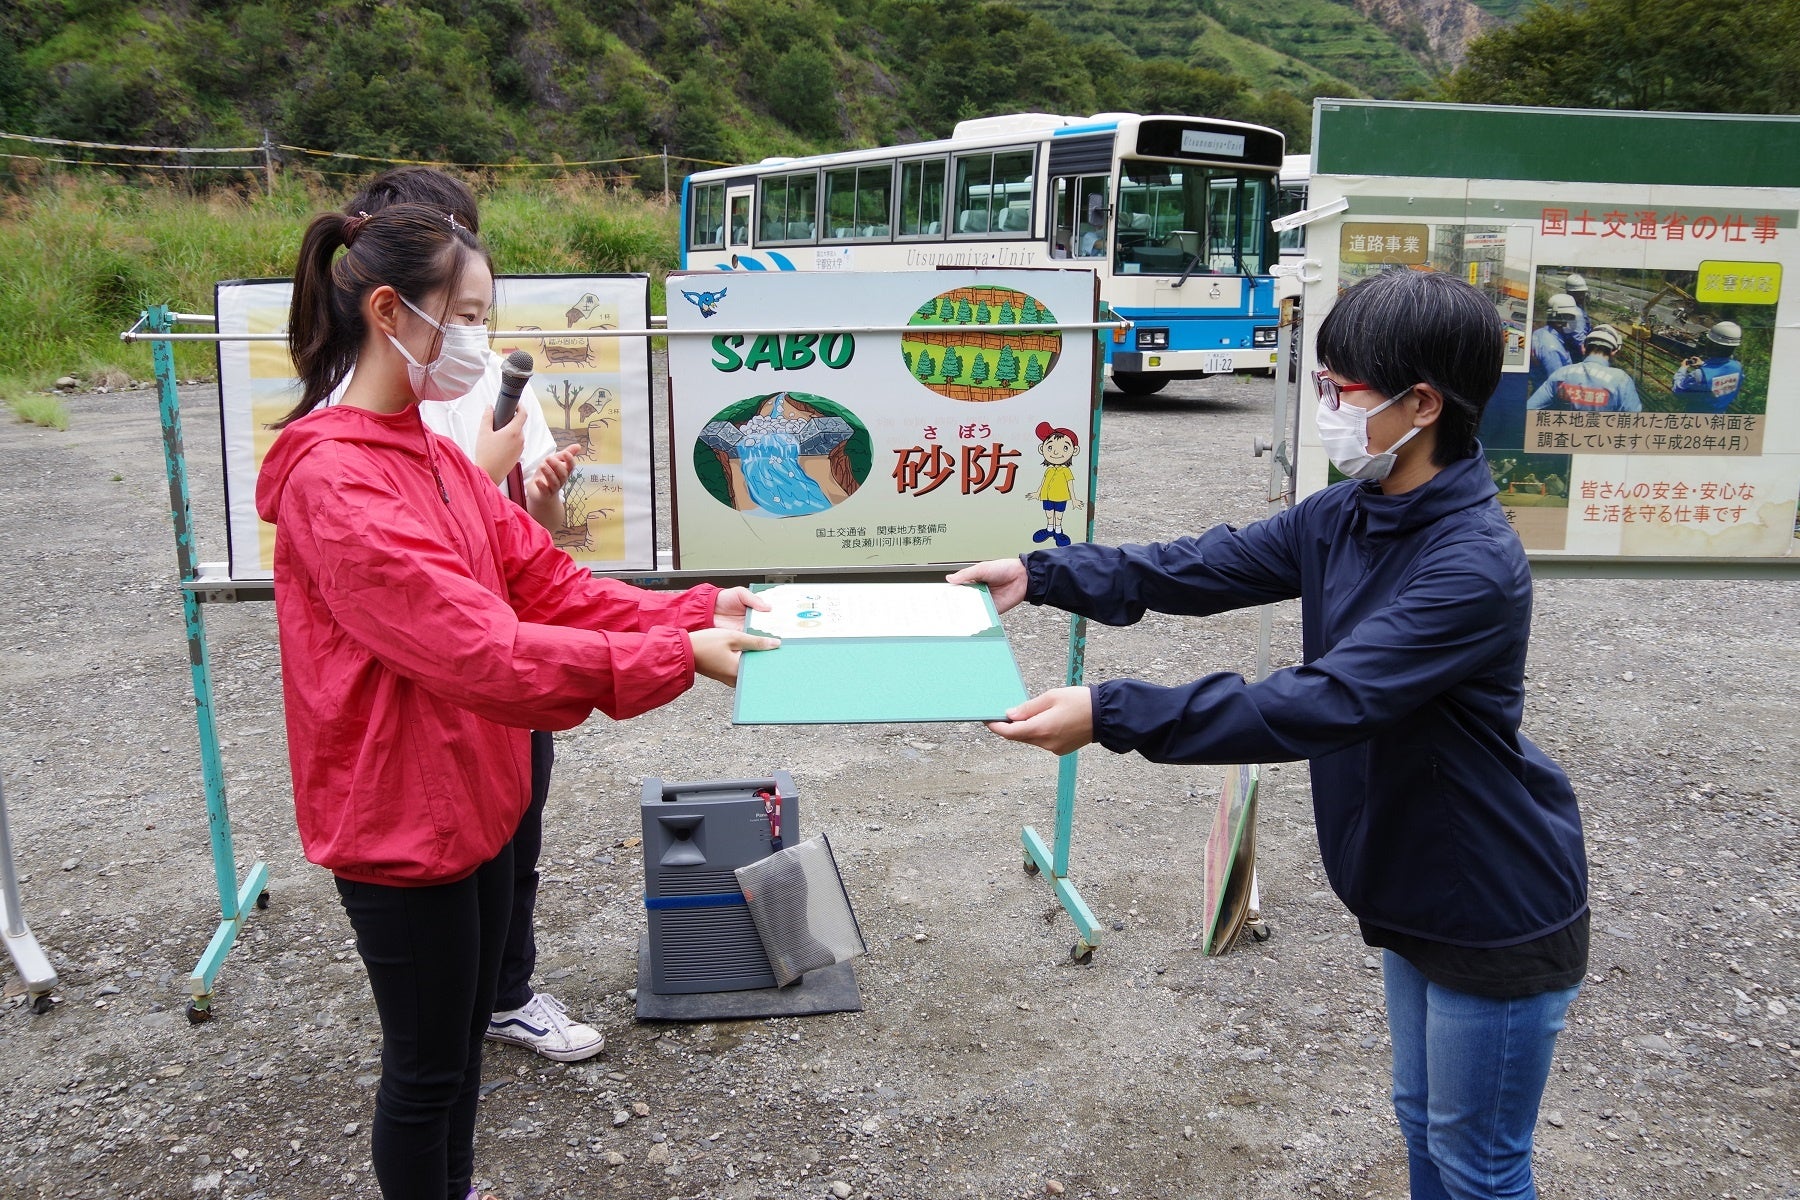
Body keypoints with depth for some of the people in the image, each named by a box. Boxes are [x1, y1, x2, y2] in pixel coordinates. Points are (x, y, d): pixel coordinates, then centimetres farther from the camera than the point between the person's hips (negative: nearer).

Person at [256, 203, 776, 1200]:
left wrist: (697, 612, -7)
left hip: (474, 795, 9)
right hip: (400, 818, -9)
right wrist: (672, 659, -31)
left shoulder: (431, 455, 8)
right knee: (427, 1067, 9)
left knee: (464, 1035, 24)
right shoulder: (334, 480, -23)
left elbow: (545, 582, 5)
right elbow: (475, 649, -31)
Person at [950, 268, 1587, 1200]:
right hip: (1411, 895, 8)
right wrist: (1043, 575, -8)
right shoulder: (1341, 518, -3)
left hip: (1498, 917, -8)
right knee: (1423, 1125, 25)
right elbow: (1200, 569, 1)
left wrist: (1111, 716, -40)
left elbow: (1321, 703, -37)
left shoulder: (1474, 568, -30)